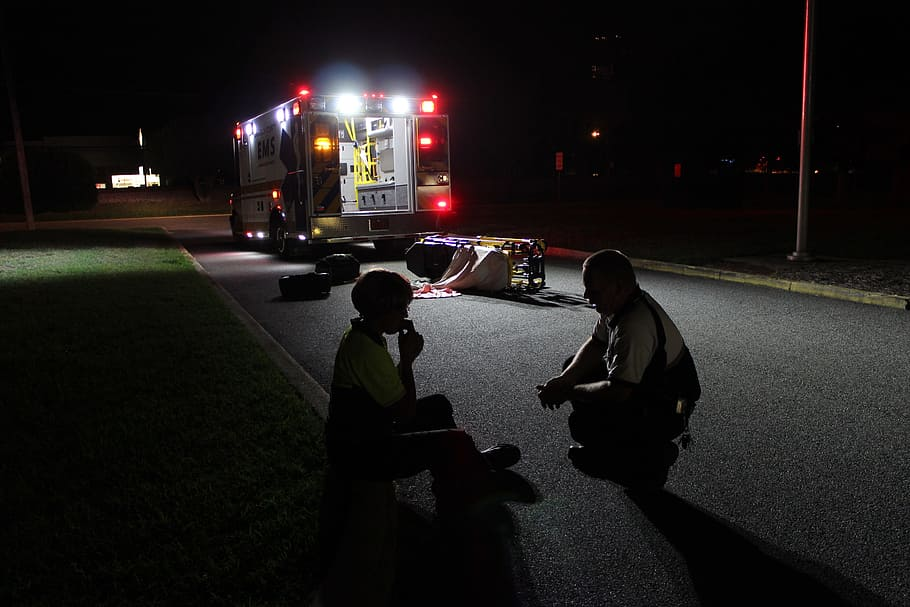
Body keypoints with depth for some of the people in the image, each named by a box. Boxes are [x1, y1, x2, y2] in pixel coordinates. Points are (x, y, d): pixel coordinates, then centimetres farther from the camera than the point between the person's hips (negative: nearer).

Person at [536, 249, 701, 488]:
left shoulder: (635, 327, -34)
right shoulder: (617, 304, -4)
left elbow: (617, 392, -34)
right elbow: (595, 345, 7)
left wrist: (568, 392, -20)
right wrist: (564, 379, -8)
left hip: (665, 413, -10)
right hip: (643, 386, 10)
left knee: (582, 424, -24)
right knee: (573, 366, 8)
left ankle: (654, 456, -1)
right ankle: (606, 446, 17)